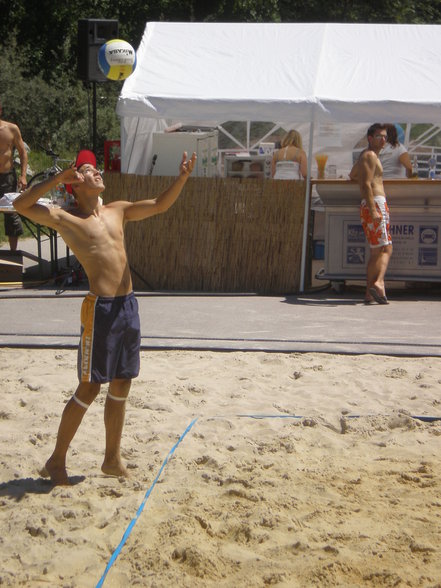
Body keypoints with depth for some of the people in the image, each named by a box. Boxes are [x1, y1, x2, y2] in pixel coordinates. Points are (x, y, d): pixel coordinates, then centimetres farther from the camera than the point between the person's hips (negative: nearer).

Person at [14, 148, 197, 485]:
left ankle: (112, 460, 25)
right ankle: (56, 462, 11)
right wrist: (57, 178, -12)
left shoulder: (117, 211, 15)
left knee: (121, 385, 12)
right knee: (90, 388, -2)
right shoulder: (65, 219, -3)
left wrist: (183, 177, -2)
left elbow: (160, 206, 13)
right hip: (101, 308, -6)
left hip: (128, 305, 6)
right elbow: (21, 205, -13)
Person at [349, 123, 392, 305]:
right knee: (385, 249, -16)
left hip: (368, 206, 10)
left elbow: (352, 176, 41)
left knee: (376, 251, 10)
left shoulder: (364, 155, 22)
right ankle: (378, 283, -34)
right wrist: (373, 210, -26)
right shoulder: (370, 156, -8)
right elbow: (366, 184, -18)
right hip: (376, 203, -10)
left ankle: (370, 293, 8)